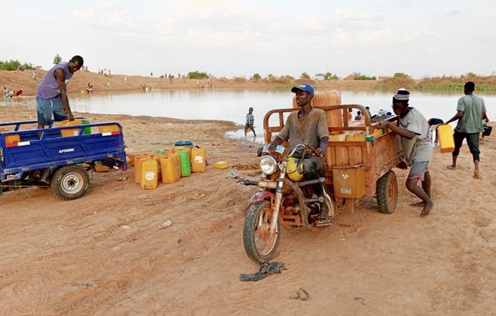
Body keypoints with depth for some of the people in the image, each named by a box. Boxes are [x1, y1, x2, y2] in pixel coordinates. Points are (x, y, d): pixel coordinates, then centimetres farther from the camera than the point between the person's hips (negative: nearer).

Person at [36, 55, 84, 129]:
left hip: (56, 97, 8)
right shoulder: (60, 70, -27)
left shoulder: (70, 70, -2)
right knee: (42, 123, -8)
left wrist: (64, 105, -8)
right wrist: (69, 113, -34)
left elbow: (63, 91, 0)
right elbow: (63, 92, -32)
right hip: (44, 97, -8)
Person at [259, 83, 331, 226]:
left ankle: (324, 205, -23)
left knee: (308, 166, -40)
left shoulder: (319, 114, 3)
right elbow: (281, 136, 14)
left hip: (313, 157, -5)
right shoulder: (292, 116, 19)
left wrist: (322, 148, -34)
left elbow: (324, 137, -11)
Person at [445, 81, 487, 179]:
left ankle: (453, 165, 30)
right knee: (475, 148, 1)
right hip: (475, 128, 3)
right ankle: (476, 169, -17)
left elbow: (459, 114, -20)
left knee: (456, 146, 18)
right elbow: (483, 115, 6)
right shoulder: (480, 99, 5)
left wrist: (447, 122, -14)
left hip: (462, 127, -3)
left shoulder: (462, 99, -10)